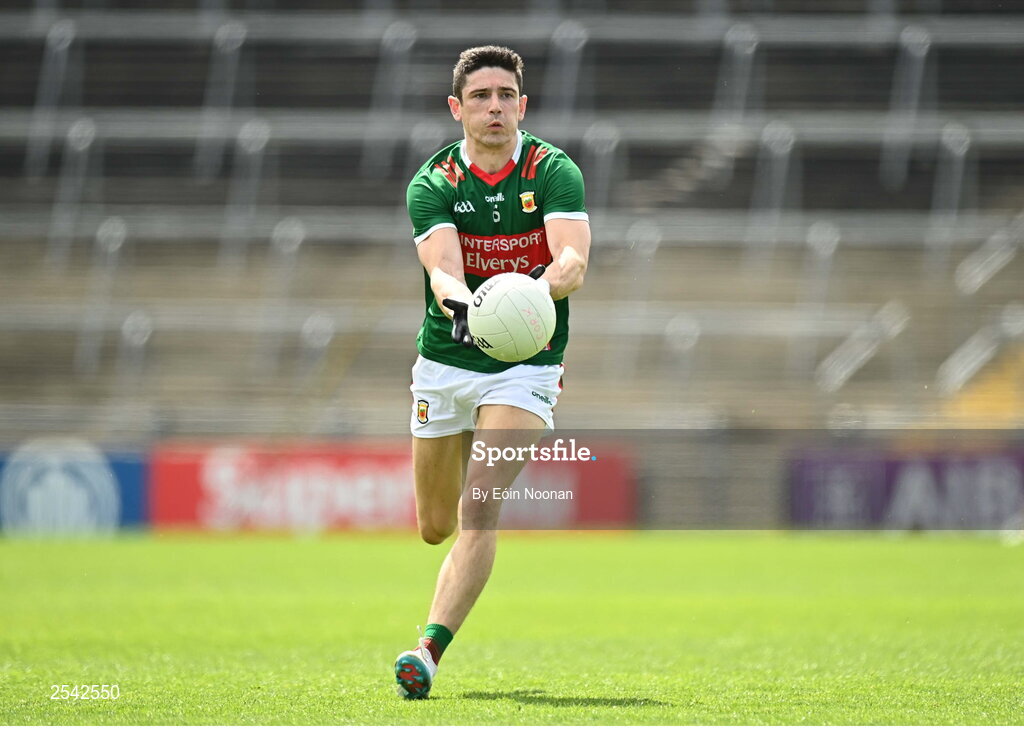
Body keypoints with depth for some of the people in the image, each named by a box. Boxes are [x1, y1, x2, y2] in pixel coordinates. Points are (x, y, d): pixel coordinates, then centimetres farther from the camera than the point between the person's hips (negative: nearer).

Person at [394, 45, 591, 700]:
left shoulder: (555, 172, -8)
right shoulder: (433, 183, -5)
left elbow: (574, 260, -23)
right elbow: (442, 267, -22)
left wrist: (540, 285, -46)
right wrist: (459, 296, -46)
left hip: (526, 364, -3)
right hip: (445, 360, 3)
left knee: (479, 511, -20)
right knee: (437, 527, 13)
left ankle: (429, 649, -23)